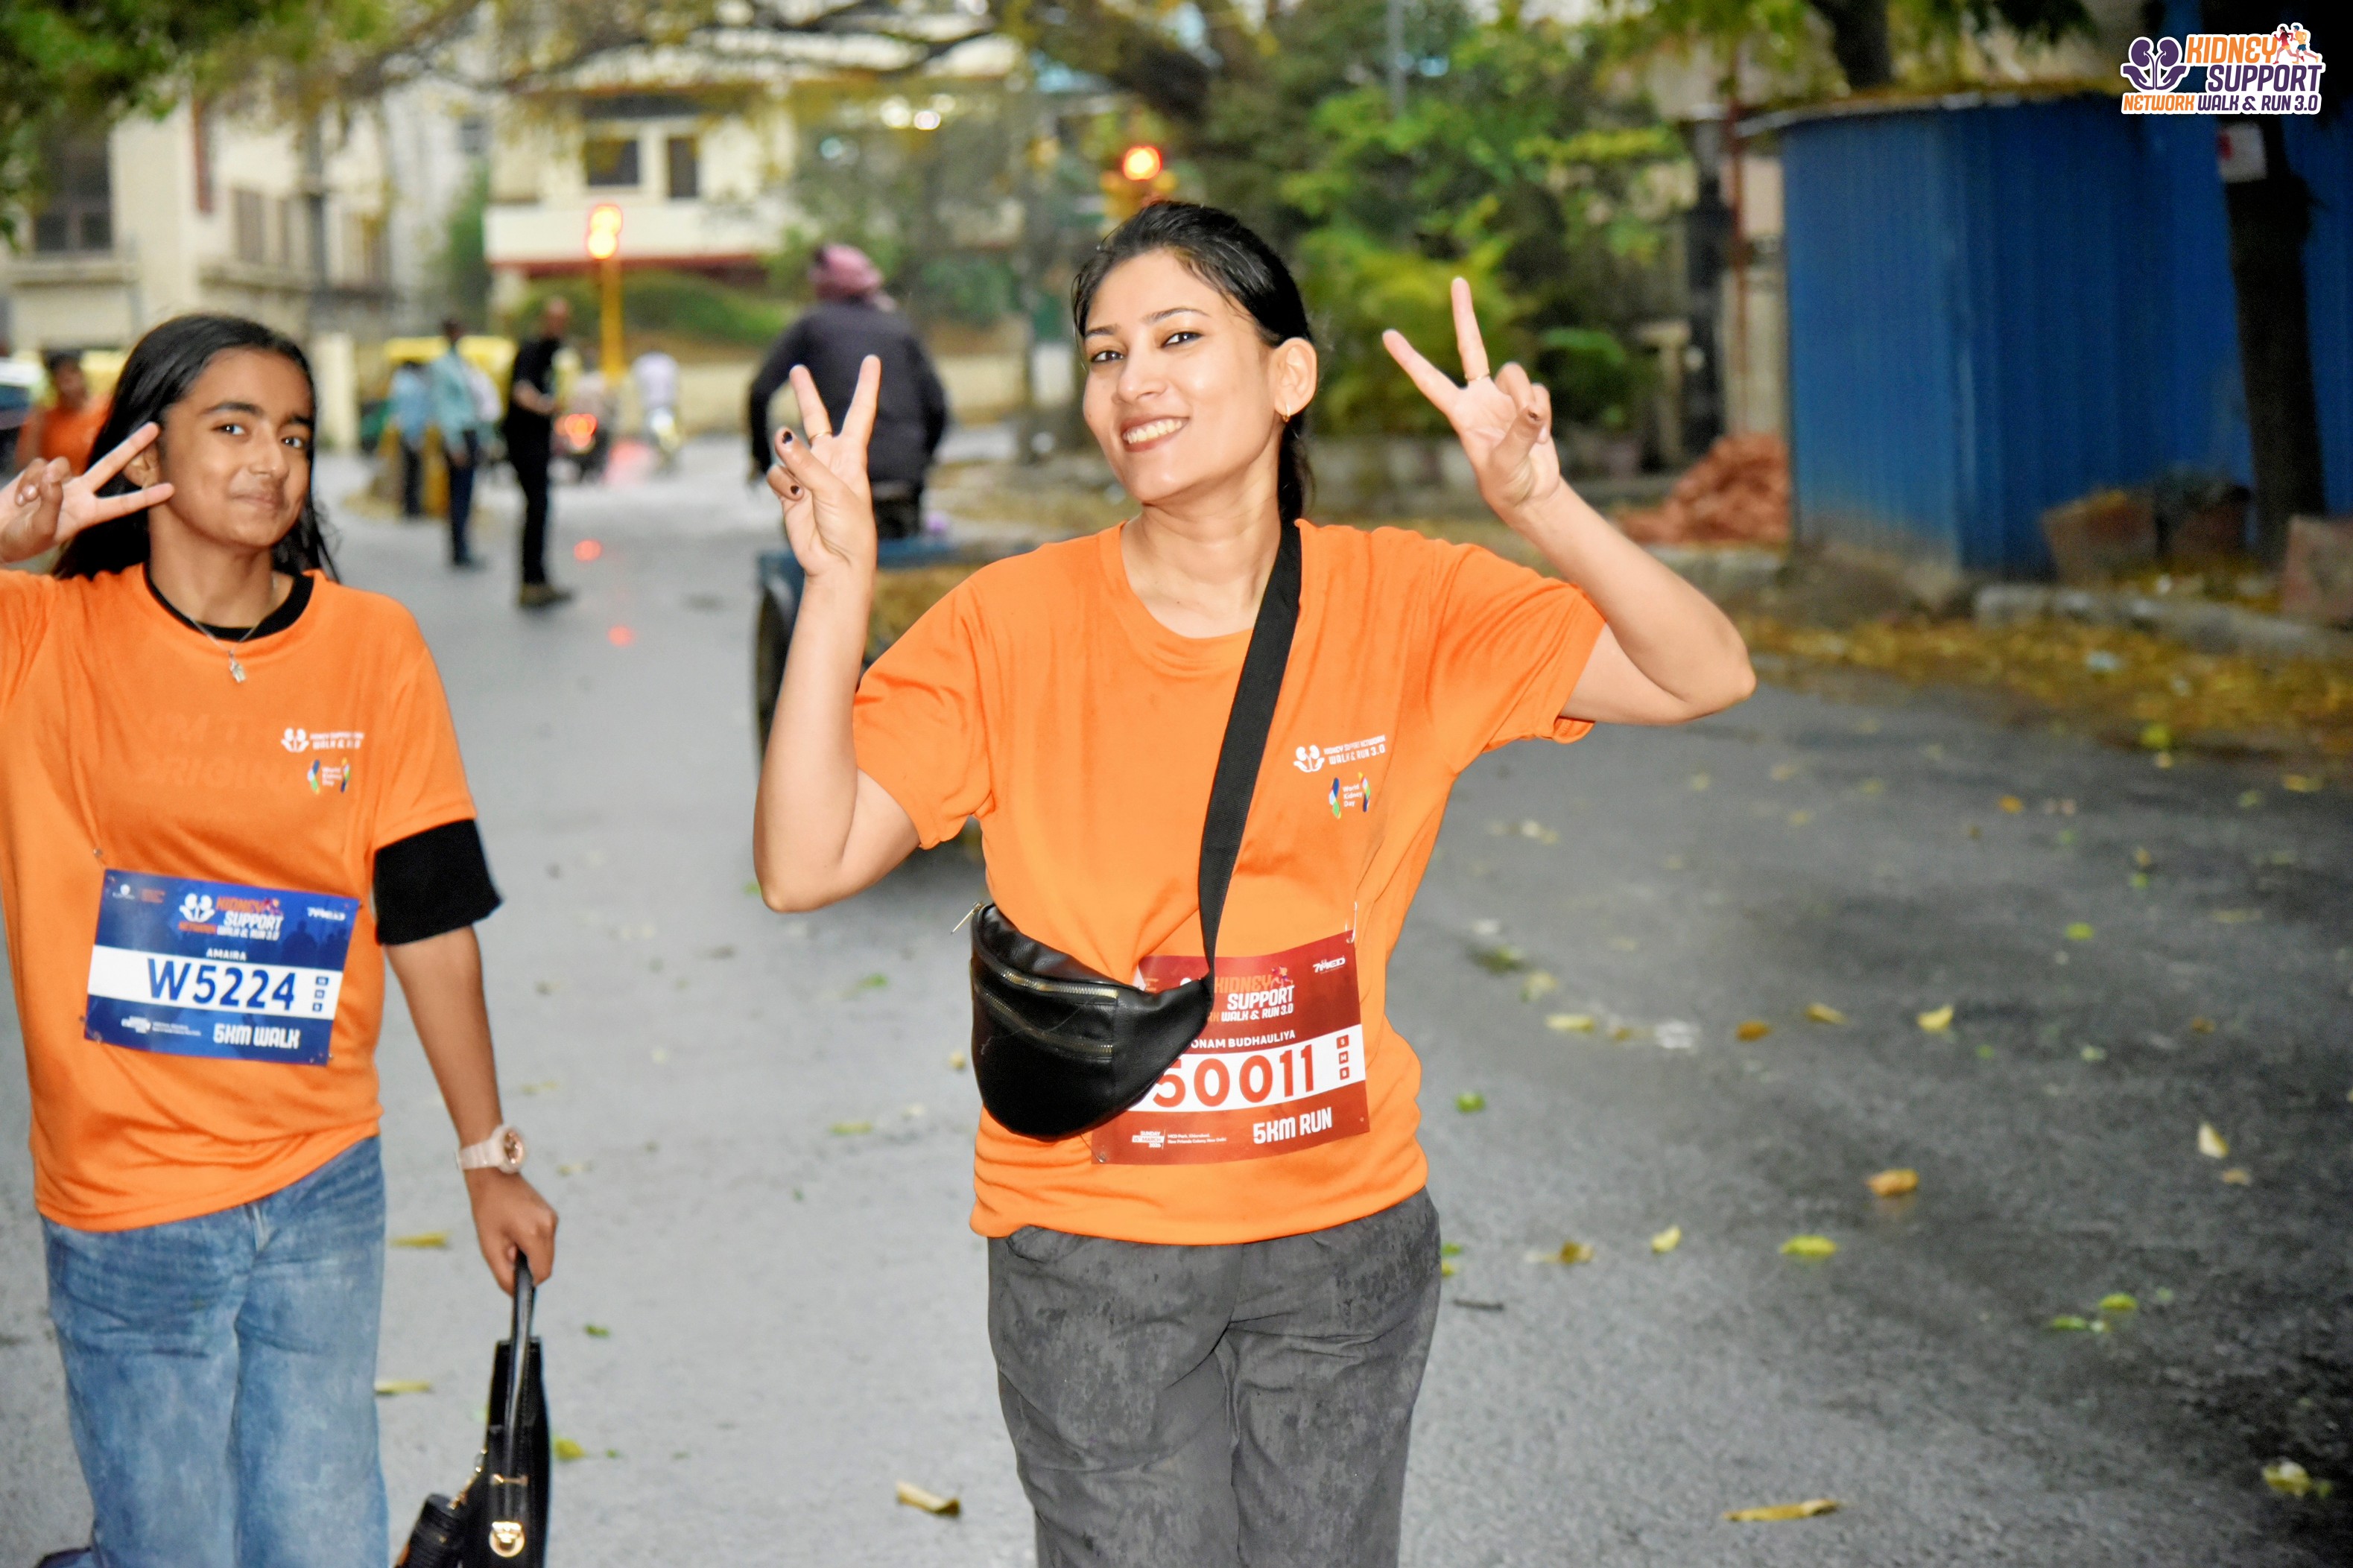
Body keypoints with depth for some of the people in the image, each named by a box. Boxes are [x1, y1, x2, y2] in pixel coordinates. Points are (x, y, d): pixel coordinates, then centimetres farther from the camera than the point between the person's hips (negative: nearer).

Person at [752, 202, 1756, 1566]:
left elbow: (1707, 677, -10)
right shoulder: (1014, 624, -8)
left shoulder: (1403, 606, -5)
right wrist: (839, 582, -23)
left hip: (1348, 1232, 2)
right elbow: (806, 865, -14)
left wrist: (1541, 506, -26)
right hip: (1094, 1249, -1)